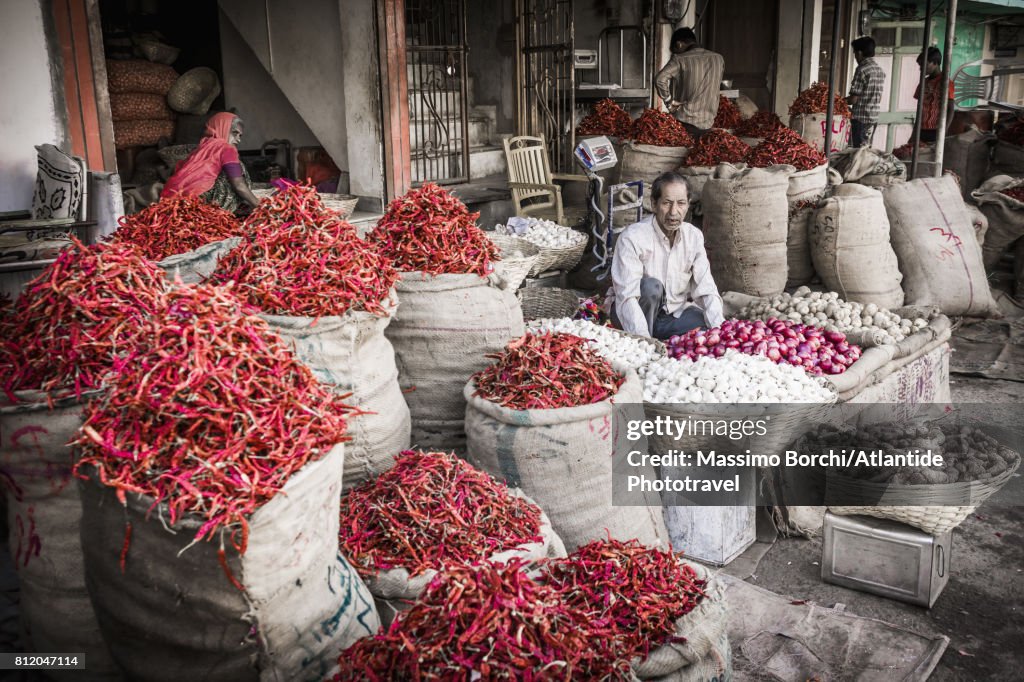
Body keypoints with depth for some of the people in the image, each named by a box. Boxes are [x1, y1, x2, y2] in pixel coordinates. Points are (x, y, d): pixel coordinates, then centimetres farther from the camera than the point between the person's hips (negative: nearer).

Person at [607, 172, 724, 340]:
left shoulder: (694, 236, -4)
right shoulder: (632, 237, -21)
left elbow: (706, 289, -9)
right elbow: (627, 297, -31)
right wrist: (643, 341, -44)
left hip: (674, 313, 4)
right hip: (635, 314, -4)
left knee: (713, 326, -19)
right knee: (651, 287, -33)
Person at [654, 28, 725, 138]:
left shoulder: (680, 59, -7)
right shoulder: (718, 58, 8)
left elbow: (660, 79, -20)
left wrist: (669, 102, -9)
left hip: (685, 121, -4)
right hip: (708, 123, 4)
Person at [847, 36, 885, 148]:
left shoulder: (862, 70, -13)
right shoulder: (880, 70, 12)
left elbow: (854, 99, -16)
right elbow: (875, 97, 16)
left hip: (860, 118, -8)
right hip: (874, 117, 8)